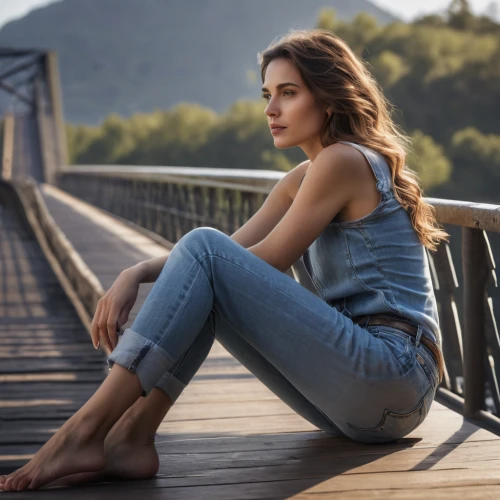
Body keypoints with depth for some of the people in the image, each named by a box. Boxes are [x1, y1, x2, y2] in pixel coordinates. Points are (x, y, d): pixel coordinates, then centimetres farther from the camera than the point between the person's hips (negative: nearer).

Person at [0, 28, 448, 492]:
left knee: (204, 251, -17)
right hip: (357, 399, 9)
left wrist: (142, 275, 1)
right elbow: (235, 252, 12)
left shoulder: (344, 160, -8)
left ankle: (87, 429, -23)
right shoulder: (301, 179, 19)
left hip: (391, 376, -9)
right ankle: (130, 437, -14)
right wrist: (138, 273, -5)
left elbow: (265, 263, -9)